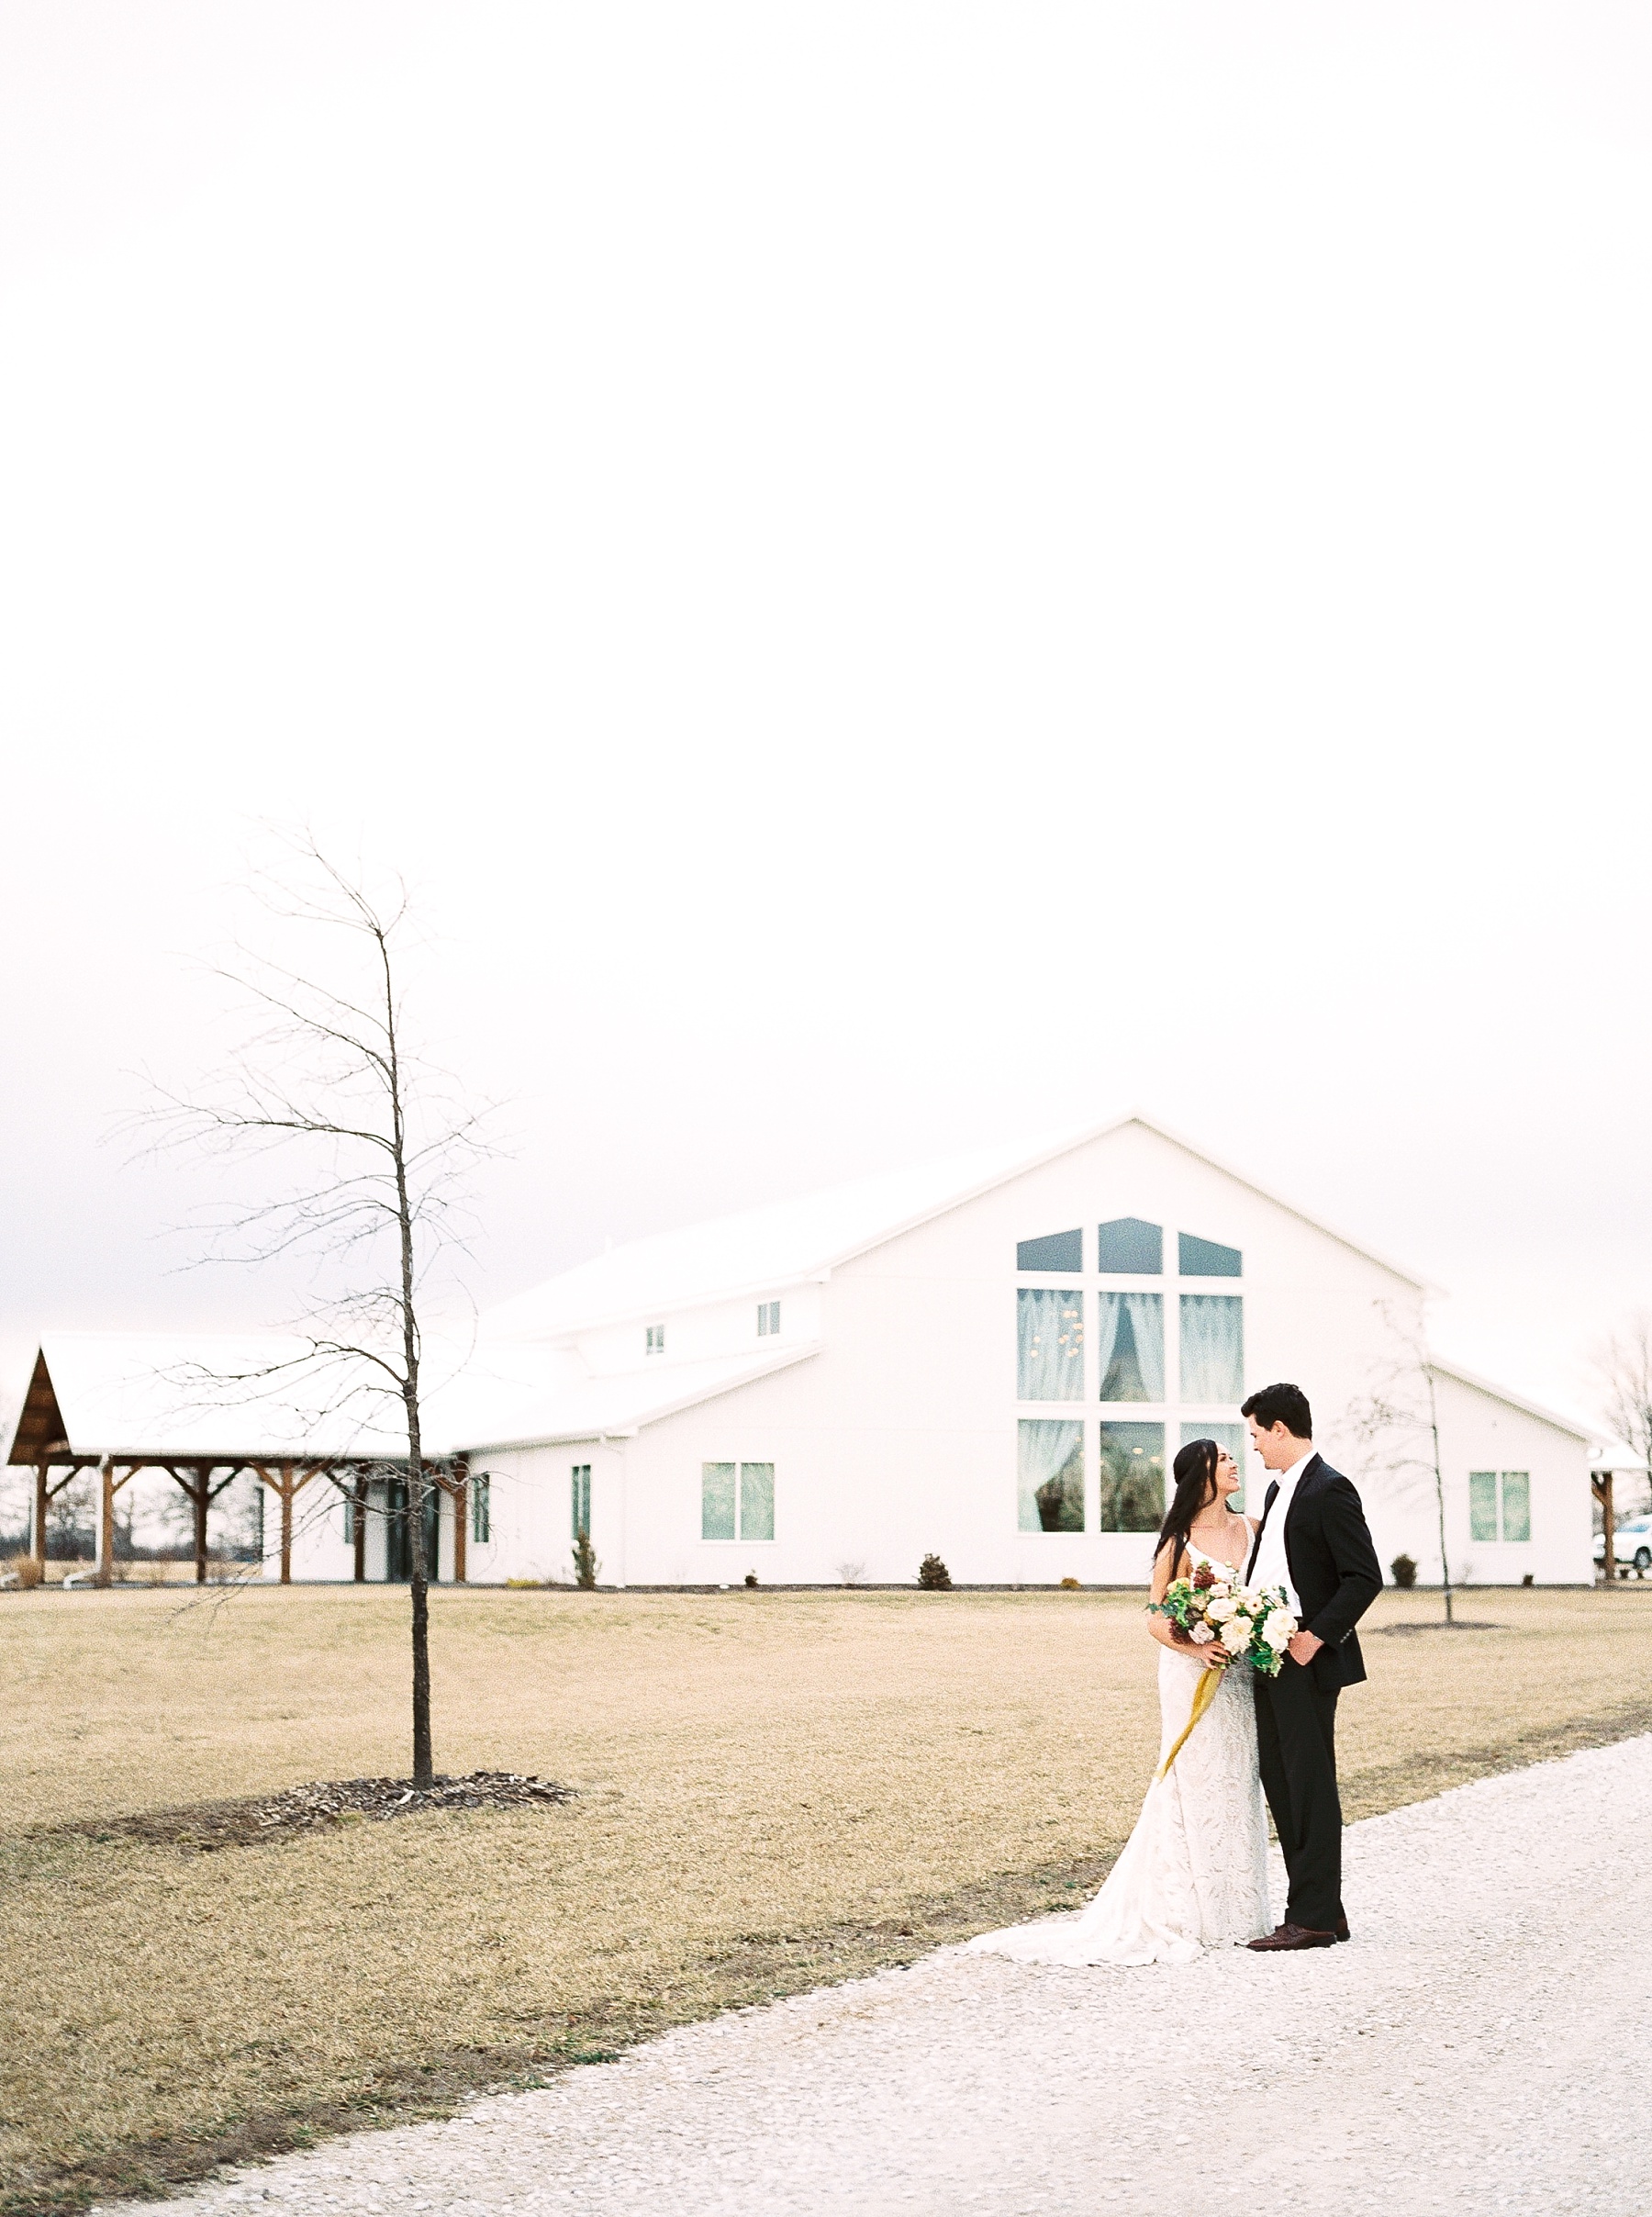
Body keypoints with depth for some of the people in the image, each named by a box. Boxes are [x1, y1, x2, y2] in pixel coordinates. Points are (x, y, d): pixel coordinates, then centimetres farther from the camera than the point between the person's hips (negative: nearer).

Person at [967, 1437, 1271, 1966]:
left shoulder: (1251, 1529, 6)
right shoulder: (1180, 1543, -8)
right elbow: (1156, 1620, -7)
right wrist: (1196, 1650, -23)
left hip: (1243, 1678, 5)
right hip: (1194, 1681, -5)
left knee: (1237, 1787, 9)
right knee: (1195, 1789, -3)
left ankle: (1233, 1909, 17)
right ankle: (1187, 1914, 3)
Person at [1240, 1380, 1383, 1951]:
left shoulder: (1330, 1491, -13)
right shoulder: (1278, 1489, 17)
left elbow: (1365, 1577, -17)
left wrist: (1315, 1637, -19)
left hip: (1307, 1662, -10)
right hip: (1270, 1658, 10)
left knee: (1309, 1785, -4)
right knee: (1279, 1781, 11)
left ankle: (1314, 1918, 1)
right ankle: (1320, 1910, 18)